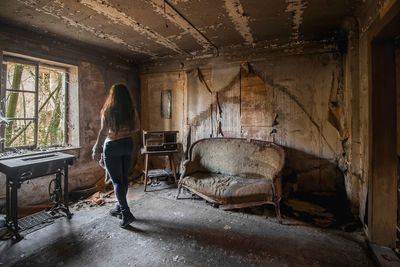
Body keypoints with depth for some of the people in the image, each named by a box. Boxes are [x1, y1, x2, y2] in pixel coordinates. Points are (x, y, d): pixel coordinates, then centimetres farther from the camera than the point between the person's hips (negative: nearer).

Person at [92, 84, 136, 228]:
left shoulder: (108, 110, -10)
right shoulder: (130, 110, 1)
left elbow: (103, 131, -11)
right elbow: (134, 128, 2)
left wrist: (97, 150, -4)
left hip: (112, 146, -5)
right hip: (128, 144, 5)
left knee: (117, 180, 0)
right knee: (124, 178, 14)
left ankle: (126, 213, -3)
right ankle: (120, 207, 29)